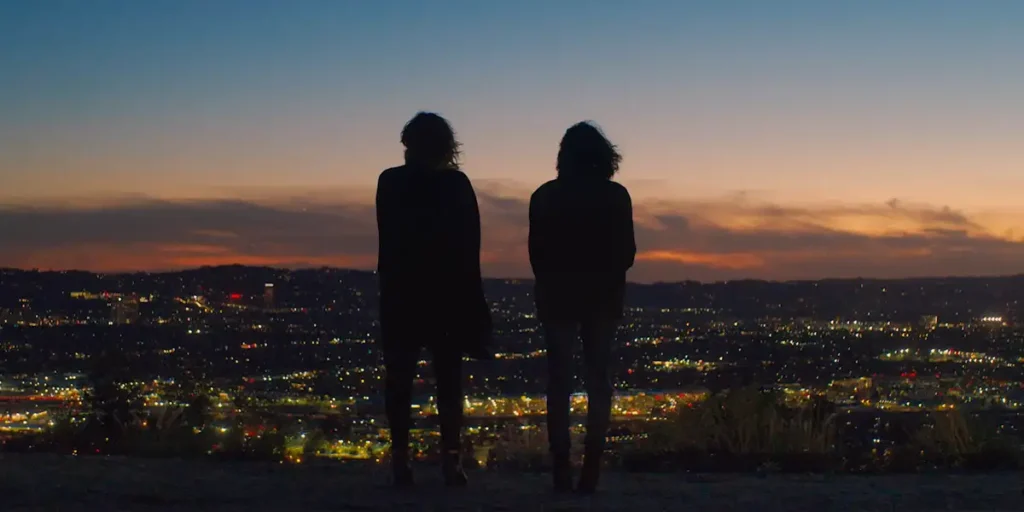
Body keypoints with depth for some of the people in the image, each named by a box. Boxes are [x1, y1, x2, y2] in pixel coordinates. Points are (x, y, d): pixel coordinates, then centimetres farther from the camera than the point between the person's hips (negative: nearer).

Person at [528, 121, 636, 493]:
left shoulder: (546, 196, -3)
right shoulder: (615, 196, -5)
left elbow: (536, 252, -1)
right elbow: (627, 252, -2)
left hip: (559, 294, 0)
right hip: (604, 296, 0)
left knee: (559, 380, 5)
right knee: (598, 379, 6)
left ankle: (562, 468, -2)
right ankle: (591, 467, -1)